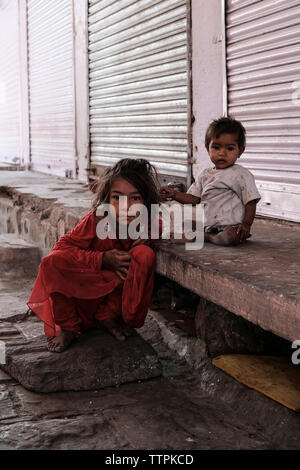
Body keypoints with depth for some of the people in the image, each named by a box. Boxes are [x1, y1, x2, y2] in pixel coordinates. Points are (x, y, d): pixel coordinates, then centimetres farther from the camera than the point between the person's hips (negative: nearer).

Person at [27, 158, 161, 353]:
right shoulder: (96, 220, -22)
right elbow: (63, 246, -23)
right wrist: (102, 259, -33)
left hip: (120, 289, 2)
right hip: (80, 287, -2)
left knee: (145, 255, -24)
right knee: (53, 263, -30)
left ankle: (108, 316, -8)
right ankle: (68, 326, -8)